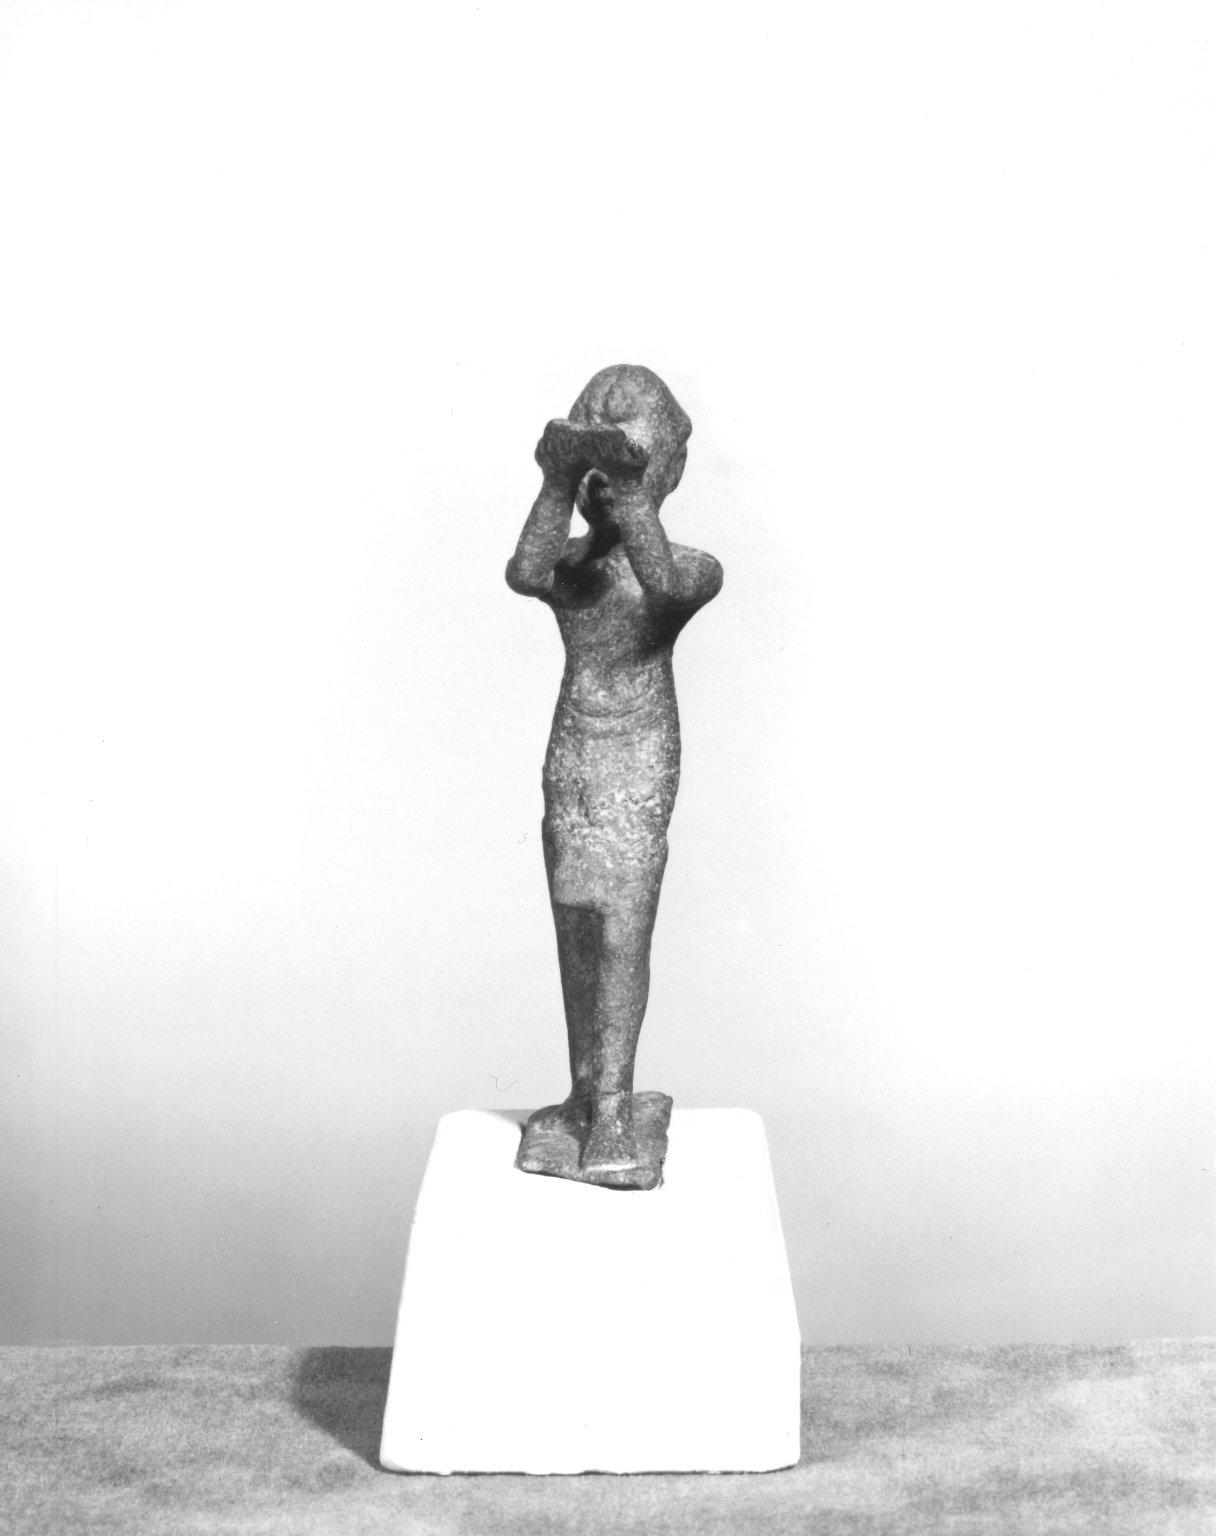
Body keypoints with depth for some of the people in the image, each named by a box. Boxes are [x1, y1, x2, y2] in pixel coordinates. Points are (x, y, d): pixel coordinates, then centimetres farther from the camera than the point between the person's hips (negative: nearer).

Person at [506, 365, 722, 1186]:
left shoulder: (692, 567, -3)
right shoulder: (566, 564, 5)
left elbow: (664, 586, -28)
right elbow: (522, 573, -19)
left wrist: (628, 493, -35)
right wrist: (561, 483, -29)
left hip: (641, 767, -4)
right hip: (569, 759, 4)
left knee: (623, 932, -9)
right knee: (577, 935, 8)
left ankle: (612, 1115, -9)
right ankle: (585, 1094, 17)